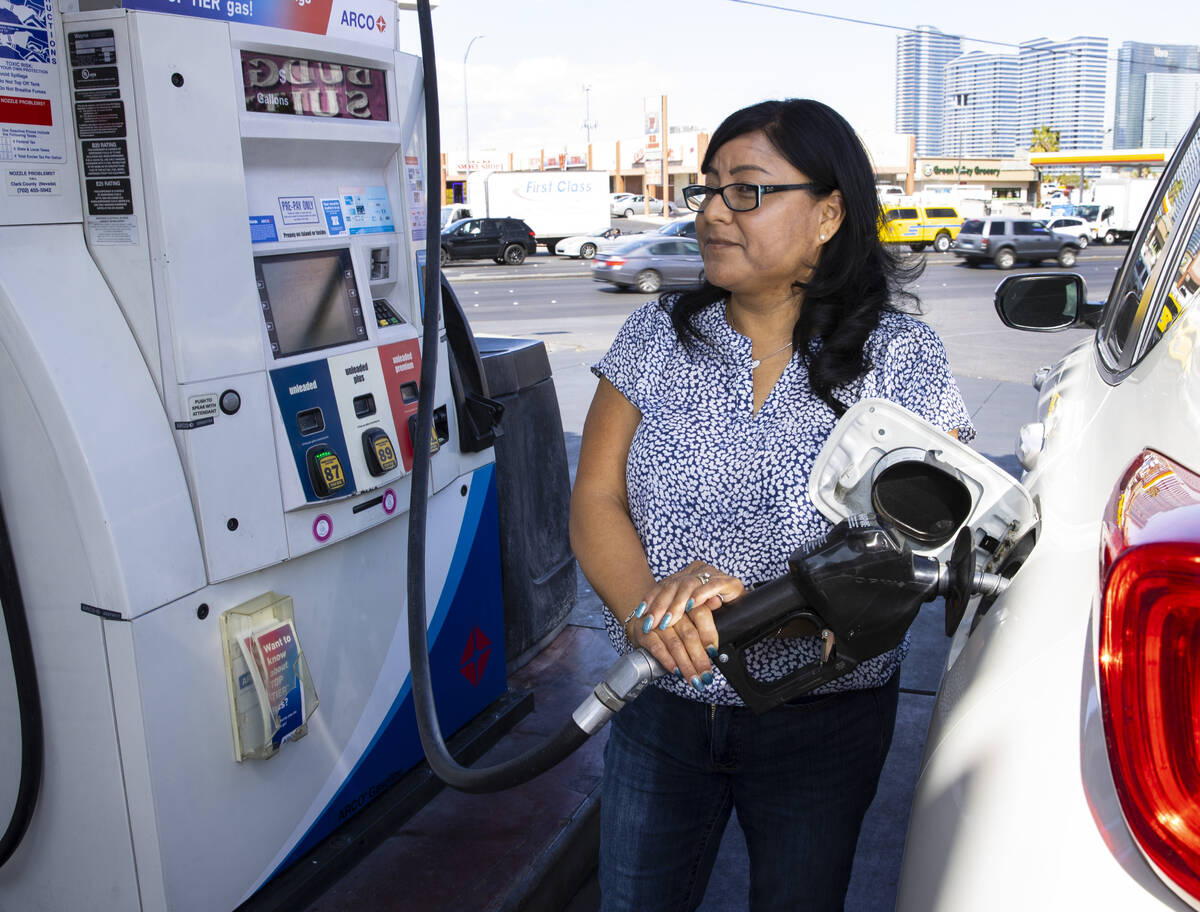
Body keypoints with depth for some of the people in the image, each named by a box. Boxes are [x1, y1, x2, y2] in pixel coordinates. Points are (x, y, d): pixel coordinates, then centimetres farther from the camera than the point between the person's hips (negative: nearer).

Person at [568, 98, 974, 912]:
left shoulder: (901, 359, -10)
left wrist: (750, 599, -31)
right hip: (660, 703, 2)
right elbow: (596, 501, -5)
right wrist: (648, 609, -25)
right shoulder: (659, 335, -3)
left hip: (823, 720, -1)